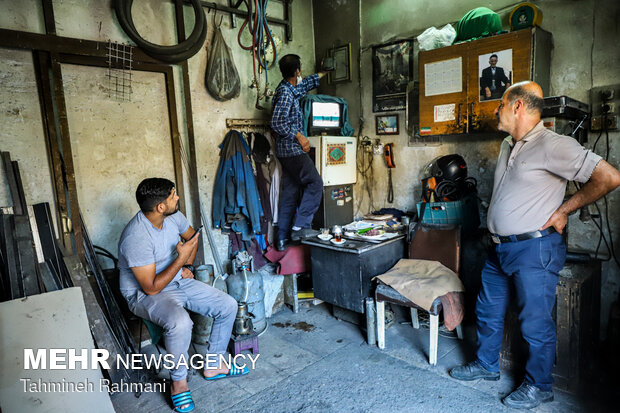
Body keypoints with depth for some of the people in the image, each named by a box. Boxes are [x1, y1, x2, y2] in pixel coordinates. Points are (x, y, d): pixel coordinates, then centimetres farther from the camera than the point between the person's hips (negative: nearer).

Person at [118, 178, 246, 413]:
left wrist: (187, 266, 5)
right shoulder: (136, 238, -30)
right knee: (180, 323, -38)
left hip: (178, 282, 7)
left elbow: (191, 236, 16)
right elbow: (151, 287, -27)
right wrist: (180, 259, -26)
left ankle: (213, 365, 15)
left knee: (228, 306, -3)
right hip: (145, 295, -7)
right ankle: (178, 382, -10)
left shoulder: (173, 216, -8)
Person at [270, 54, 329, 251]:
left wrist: (322, 74, 47)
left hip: (286, 151, 9)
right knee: (315, 183, -2)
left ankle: (283, 238, 14)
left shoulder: (290, 89, 15)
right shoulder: (286, 93, -14)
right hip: (293, 150, -9)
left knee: (290, 193, 10)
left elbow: (306, 84, 36)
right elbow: (276, 123, -23)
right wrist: (299, 136, -18)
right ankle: (300, 226, -3)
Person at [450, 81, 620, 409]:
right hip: (500, 248, 9)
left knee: (535, 322, 6)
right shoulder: (507, 146, 12)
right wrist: (497, 235, 15)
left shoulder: (554, 146, -15)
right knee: (487, 310, 18)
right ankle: (486, 365, 38)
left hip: (534, 250, -8)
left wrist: (563, 210, -11)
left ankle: (539, 386, 27)